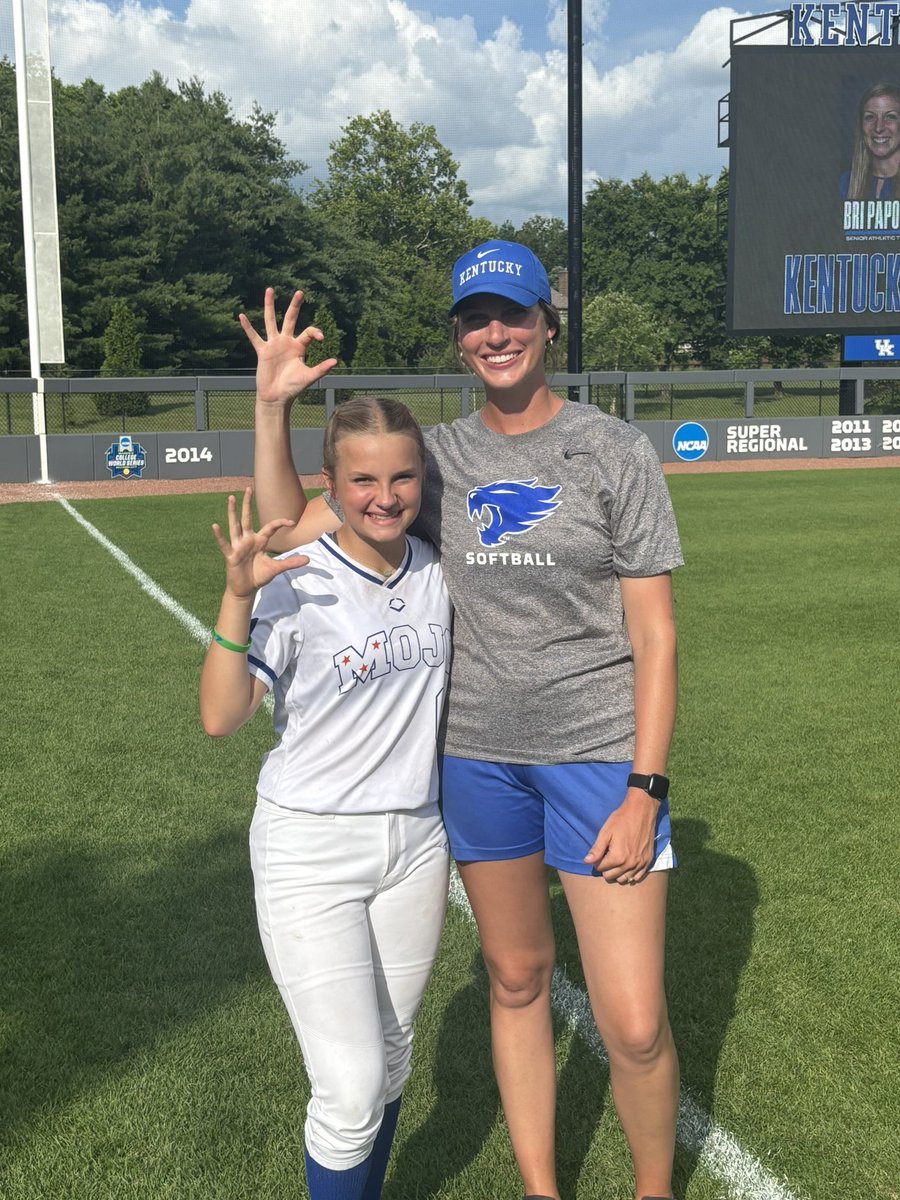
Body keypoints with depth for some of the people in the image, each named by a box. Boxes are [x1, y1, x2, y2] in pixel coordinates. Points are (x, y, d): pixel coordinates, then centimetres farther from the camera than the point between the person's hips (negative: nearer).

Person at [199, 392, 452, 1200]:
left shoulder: (437, 570, 0)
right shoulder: (295, 588, -16)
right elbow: (221, 717, -22)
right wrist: (236, 596, -31)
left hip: (416, 841, 5)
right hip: (311, 853, -5)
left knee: (391, 1056, 19)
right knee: (352, 1087, -7)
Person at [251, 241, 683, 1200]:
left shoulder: (614, 452, -5)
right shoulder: (436, 456, 4)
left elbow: (653, 635, -6)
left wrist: (644, 790, -12)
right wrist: (273, 405, -8)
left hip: (598, 751, -3)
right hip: (477, 755, 3)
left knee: (634, 1024, -4)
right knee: (516, 981, 16)